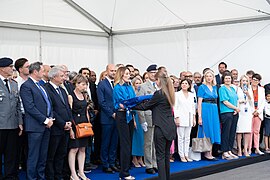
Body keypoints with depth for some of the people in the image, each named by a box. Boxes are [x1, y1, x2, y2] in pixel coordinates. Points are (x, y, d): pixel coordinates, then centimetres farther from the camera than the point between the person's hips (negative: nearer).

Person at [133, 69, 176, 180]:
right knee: (166, 154, 15)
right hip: (170, 127, 8)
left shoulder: (159, 93, -14)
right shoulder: (168, 93, 10)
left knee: (160, 155, -3)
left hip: (161, 127, -8)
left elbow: (145, 106, -7)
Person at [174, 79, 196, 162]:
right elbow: (175, 107, -3)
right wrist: (177, 118, -10)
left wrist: (194, 118, 11)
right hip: (181, 118, -4)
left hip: (189, 119, 4)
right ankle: (181, 155, 1)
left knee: (187, 138, 6)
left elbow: (193, 107, 16)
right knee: (181, 137, -4)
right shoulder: (177, 94, 1)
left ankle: (186, 155, 10)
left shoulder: (191, 95, 14)